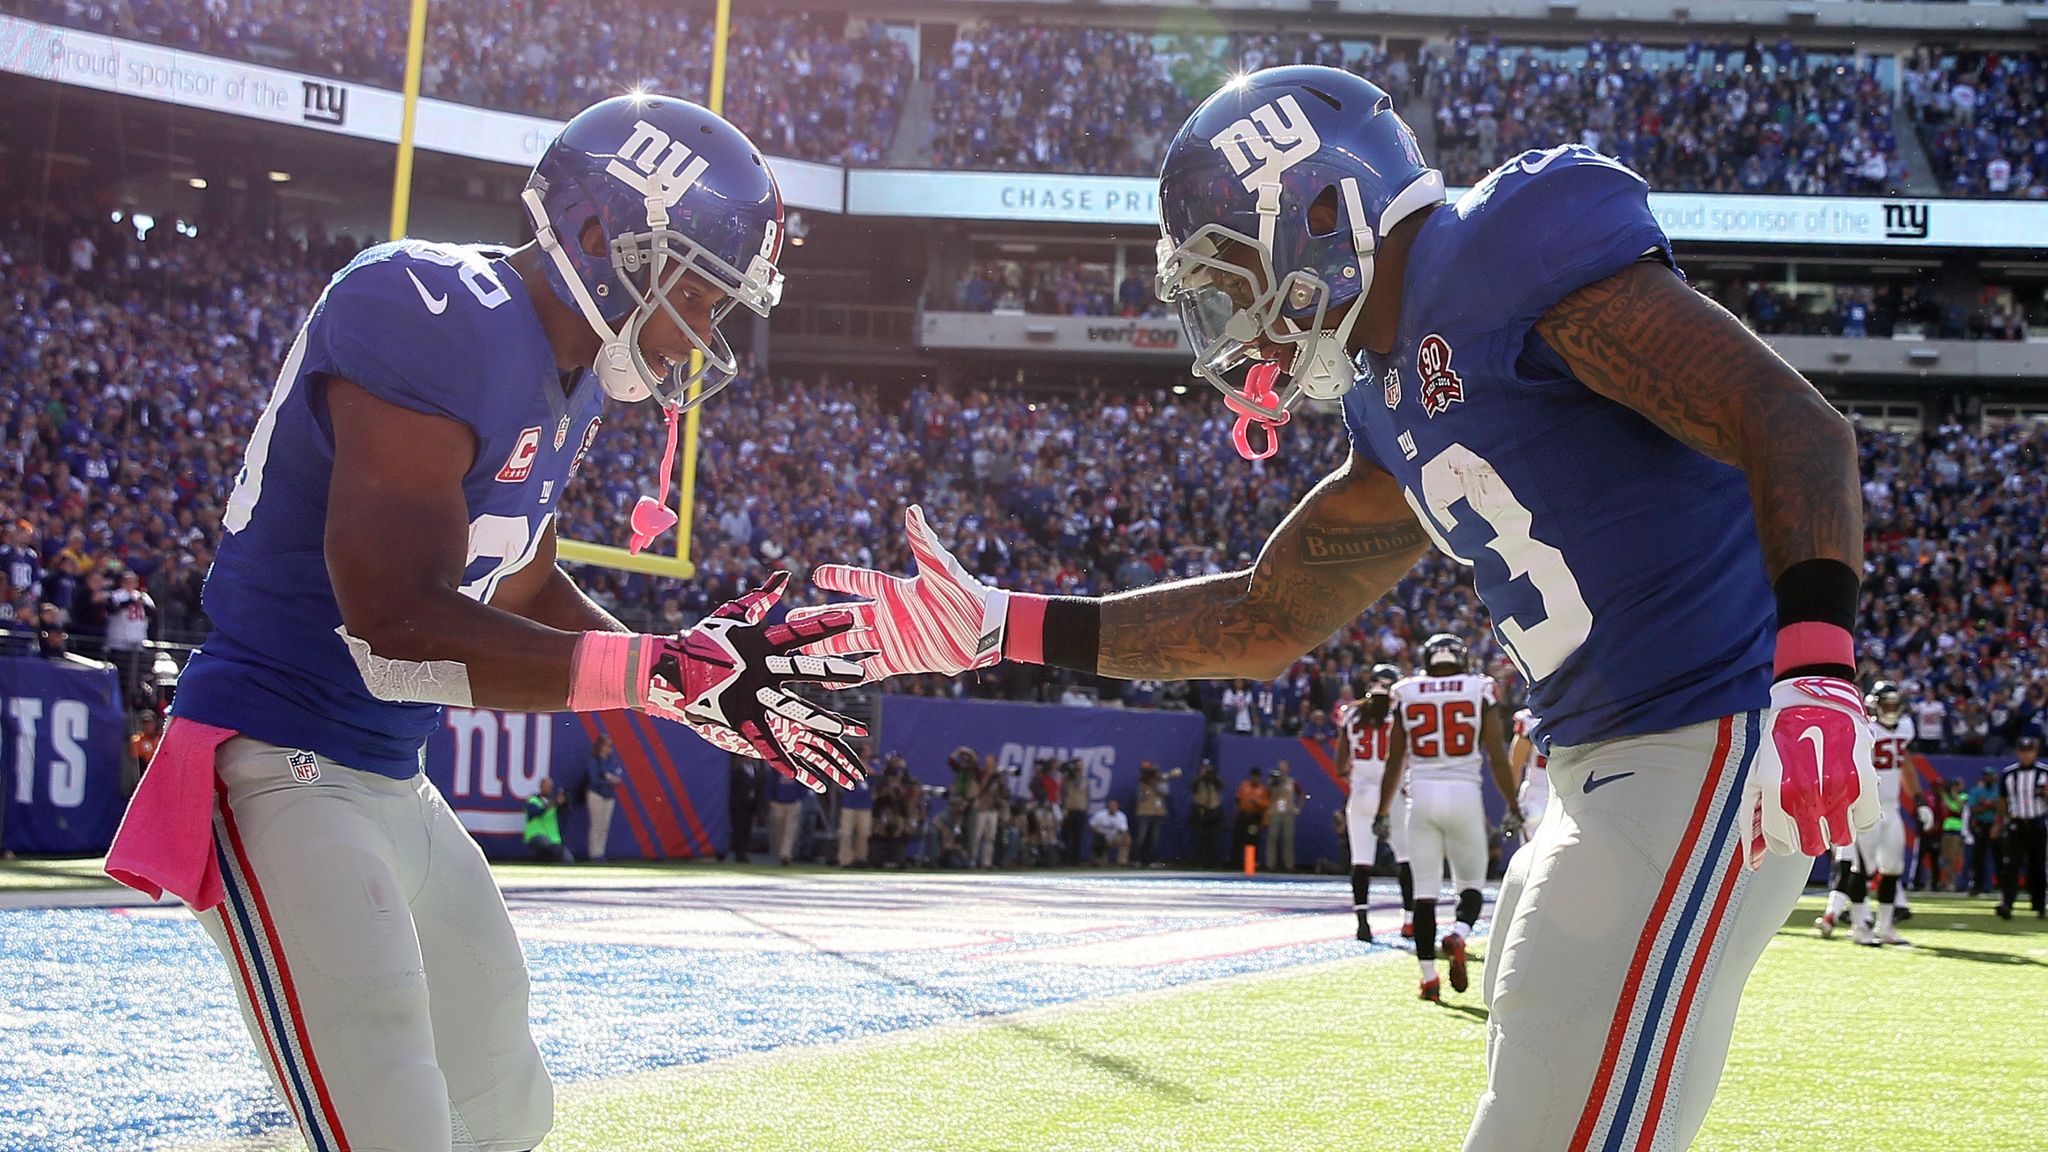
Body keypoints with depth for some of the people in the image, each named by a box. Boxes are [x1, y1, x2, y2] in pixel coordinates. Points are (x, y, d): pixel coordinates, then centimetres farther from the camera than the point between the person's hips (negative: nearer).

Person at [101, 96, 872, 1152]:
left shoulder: (565, 375, 8)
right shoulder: (431, 318, -21)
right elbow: (402, 623, -28)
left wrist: (704, 691, 13)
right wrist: (669, 670, -28)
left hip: (394, 784, 10)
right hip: (285, 773, -10)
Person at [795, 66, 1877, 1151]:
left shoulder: (1513, 250, -12)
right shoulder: (1395, 415, 16)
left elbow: (1796, 427, -20)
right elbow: (1264, 620, 25)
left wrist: (1814, 674, -34)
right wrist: (997, 628, 21)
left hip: (1708, 744, -10)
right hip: (1604, 774, 10)